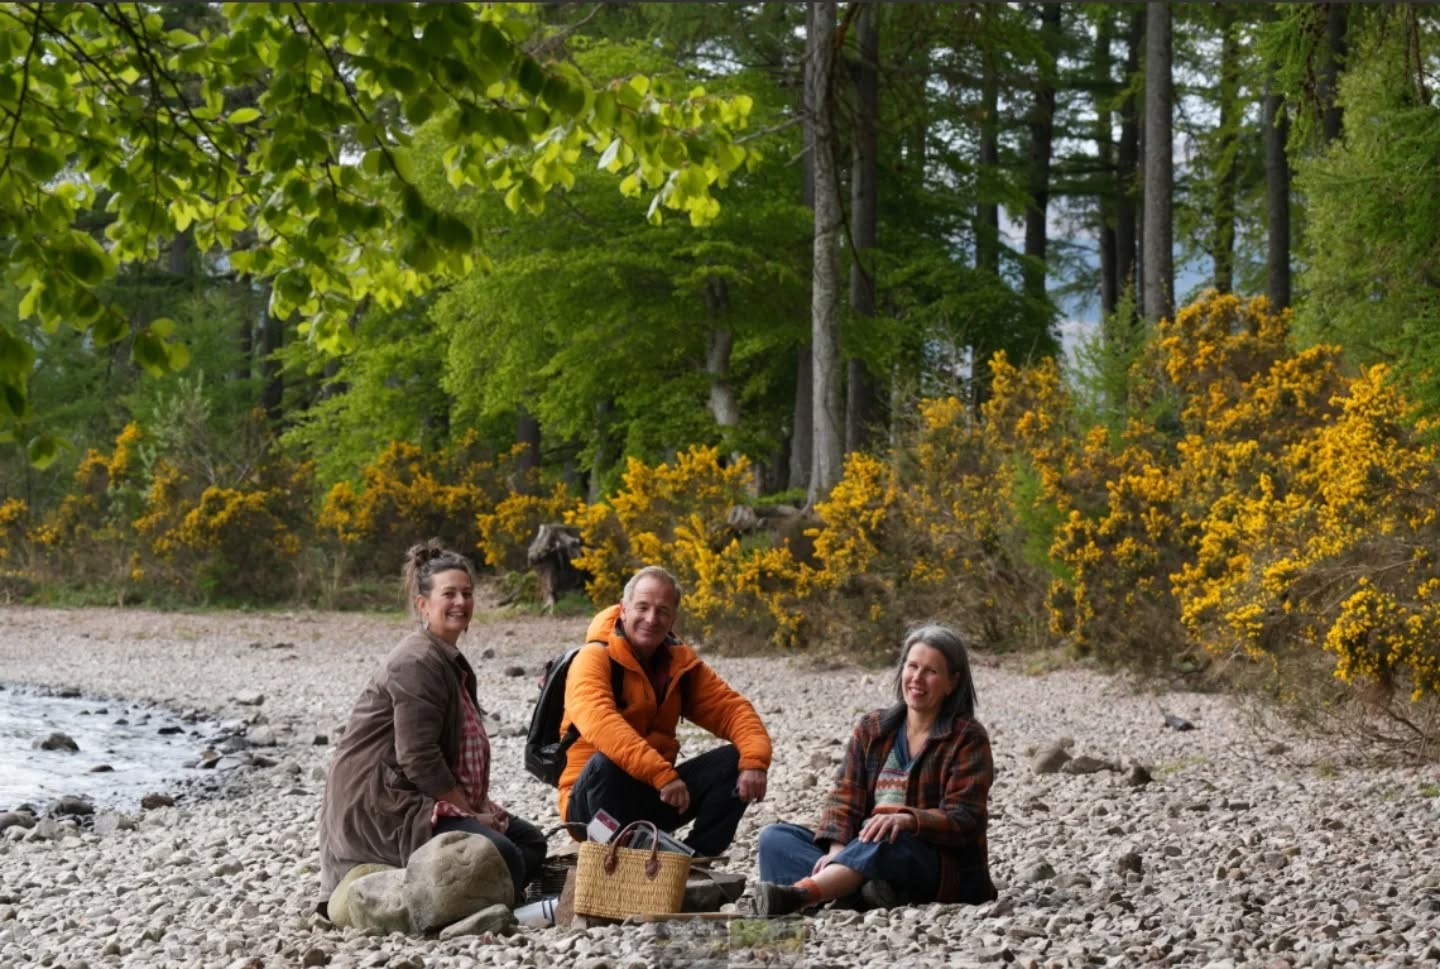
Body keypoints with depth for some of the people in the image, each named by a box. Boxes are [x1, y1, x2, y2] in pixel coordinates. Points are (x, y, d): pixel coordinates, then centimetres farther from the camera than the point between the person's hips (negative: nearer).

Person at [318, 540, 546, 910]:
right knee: (502, 857, -25)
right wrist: (472, 813, -15)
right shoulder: (417, 663, -14)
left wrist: (477, 808, 7)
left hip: (417, 798, 11)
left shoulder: (450, 661, 19)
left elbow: (461, 752, 21)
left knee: (530, 841, 9)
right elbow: (418, 759, -21)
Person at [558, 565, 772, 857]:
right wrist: (662, 773, -41)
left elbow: (731, 708, 2)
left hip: (655, 796, 6)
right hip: (597, 799, -6)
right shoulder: (595, 659, -14)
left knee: (735, 762, -10)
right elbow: (599, 724, -32)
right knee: (604, 764, -37)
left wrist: (755, 760, -20)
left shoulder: (681, 662, 7)